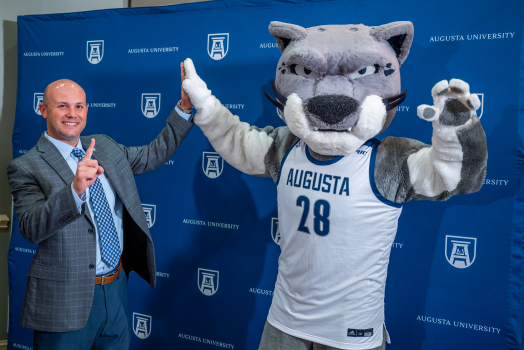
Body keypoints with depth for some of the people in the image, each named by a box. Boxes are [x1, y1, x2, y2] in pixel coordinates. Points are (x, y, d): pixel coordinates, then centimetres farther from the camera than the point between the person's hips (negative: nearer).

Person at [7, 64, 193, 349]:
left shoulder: (106, 147, 7)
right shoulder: (26, 167, -10)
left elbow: (154, 154, 13)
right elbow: (31, 229, -22)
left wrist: (185, 106, 3)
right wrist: (75, 189, -39)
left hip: (117, 289, 6)